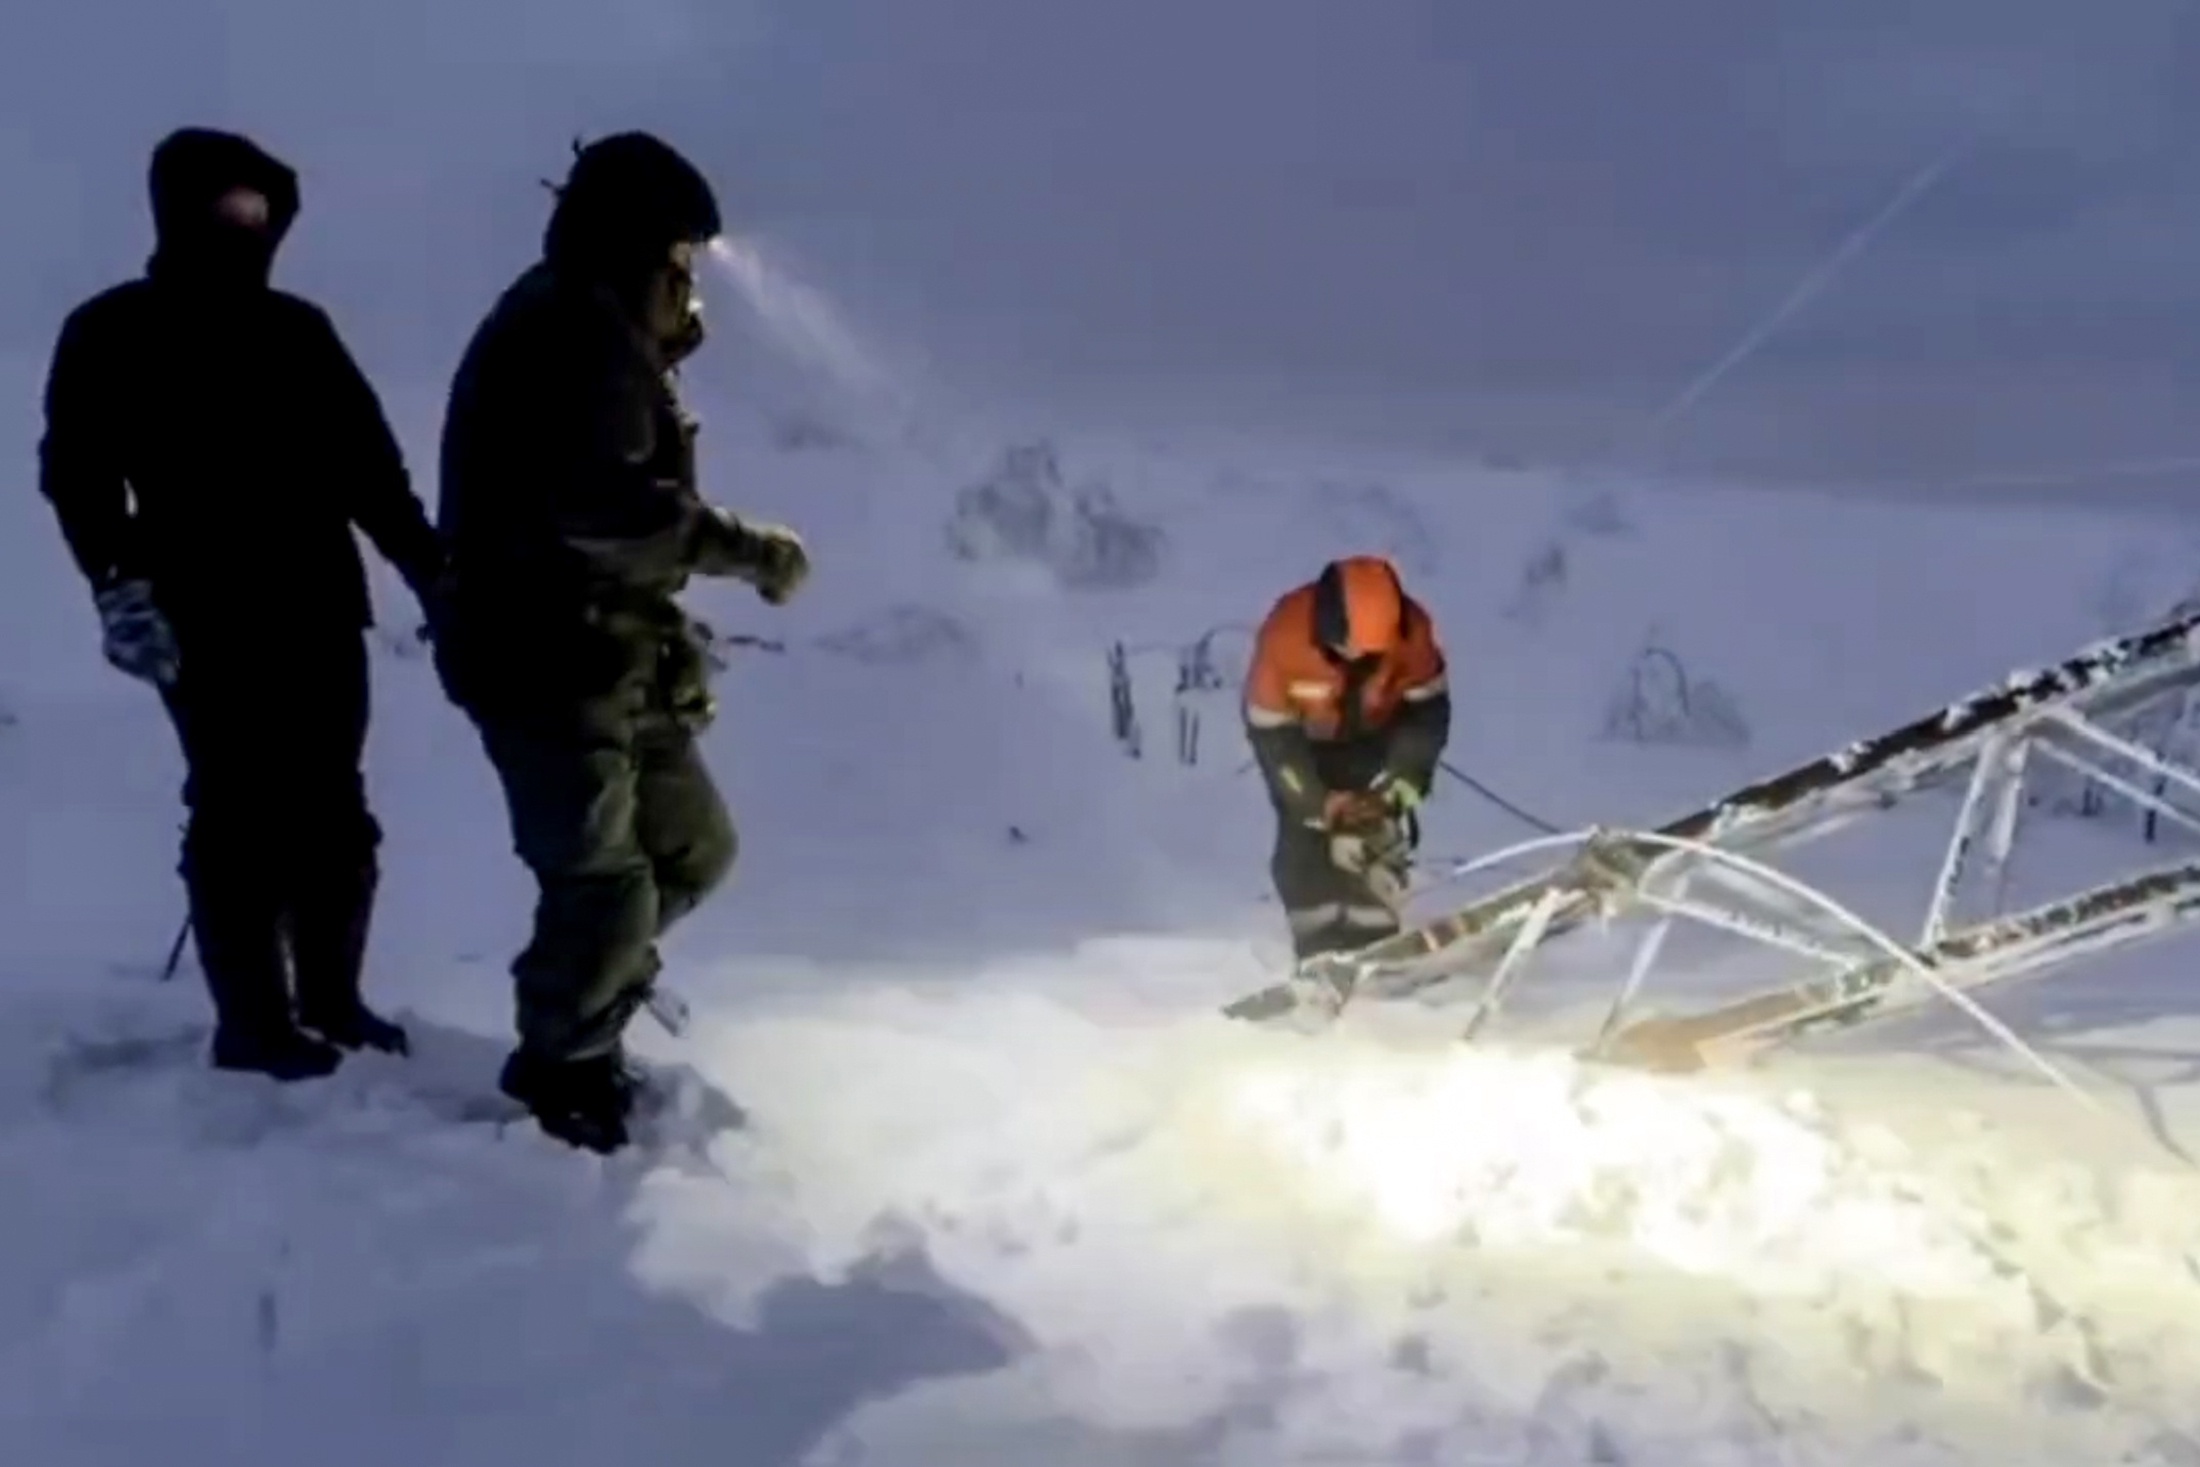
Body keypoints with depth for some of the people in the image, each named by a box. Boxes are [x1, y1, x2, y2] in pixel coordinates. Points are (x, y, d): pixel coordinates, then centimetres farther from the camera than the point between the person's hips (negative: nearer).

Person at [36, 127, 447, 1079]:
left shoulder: (297, 330, 14)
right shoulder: (112, 336, 2)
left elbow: (371, 466, 16)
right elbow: (78, 474, -3)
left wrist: (430, 570, 11)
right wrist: (119, 586, -16)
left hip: (321, 611, 5)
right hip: (205, 625, -4)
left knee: (334, 814, 7)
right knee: (240, 816, -4)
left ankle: (330, 1001, 19)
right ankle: (254, 1020, 4)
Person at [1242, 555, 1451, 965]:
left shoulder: (1411, 629, -31)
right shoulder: (1284, 636, -37)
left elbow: (1428, 711, -17)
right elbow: (1270, 732, -27)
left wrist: (1396, 788, -26)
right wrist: (1318, 803, -30)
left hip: (1375, 737, 1)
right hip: (1303, 741, -1)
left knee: (1379, 836, -10)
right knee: (1306, 843, -10)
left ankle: (1373, 942, 2)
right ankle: (1321, 950, 1)